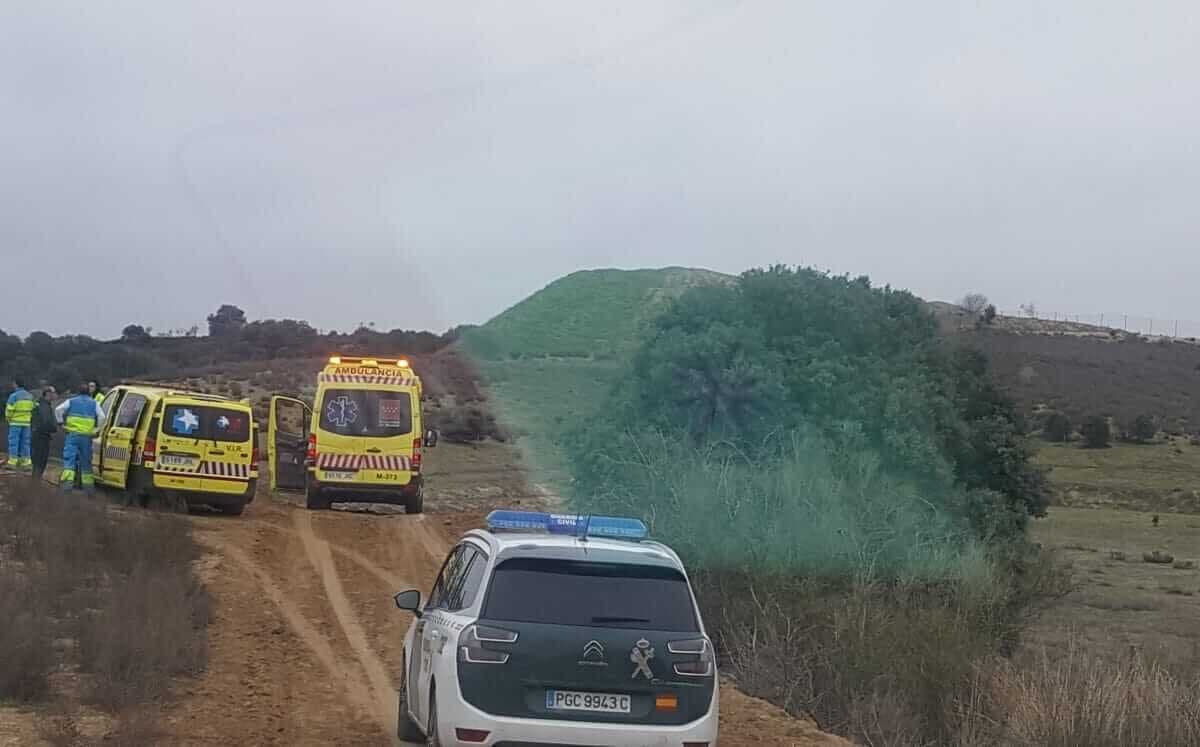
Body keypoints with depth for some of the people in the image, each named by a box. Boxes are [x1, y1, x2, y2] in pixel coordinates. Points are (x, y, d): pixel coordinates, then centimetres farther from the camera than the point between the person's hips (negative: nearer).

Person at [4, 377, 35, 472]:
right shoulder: (30, 396, 7)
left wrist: (8, 417, 5)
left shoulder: (14, 396, -12)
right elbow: (33, 408, 7)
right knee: (25, 443, 8)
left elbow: (9, 409, -14)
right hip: (26, 422, 5)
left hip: (16, 422, -5)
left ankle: (12, 463, -4)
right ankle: (26, 463, 4)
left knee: (13, 442, -1)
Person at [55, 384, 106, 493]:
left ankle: (68, 481, -24)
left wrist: (61, 423, 8)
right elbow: (102, 417, -2)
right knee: (86, 461, 12)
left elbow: (58, 409, -1)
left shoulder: (71, 401, 11)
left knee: (69, 459, -7)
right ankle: (88, 484, 16)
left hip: (72, 434, -1)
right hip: (87, 436, 1)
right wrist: (97, 429, 8)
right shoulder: (94, 403, 11)